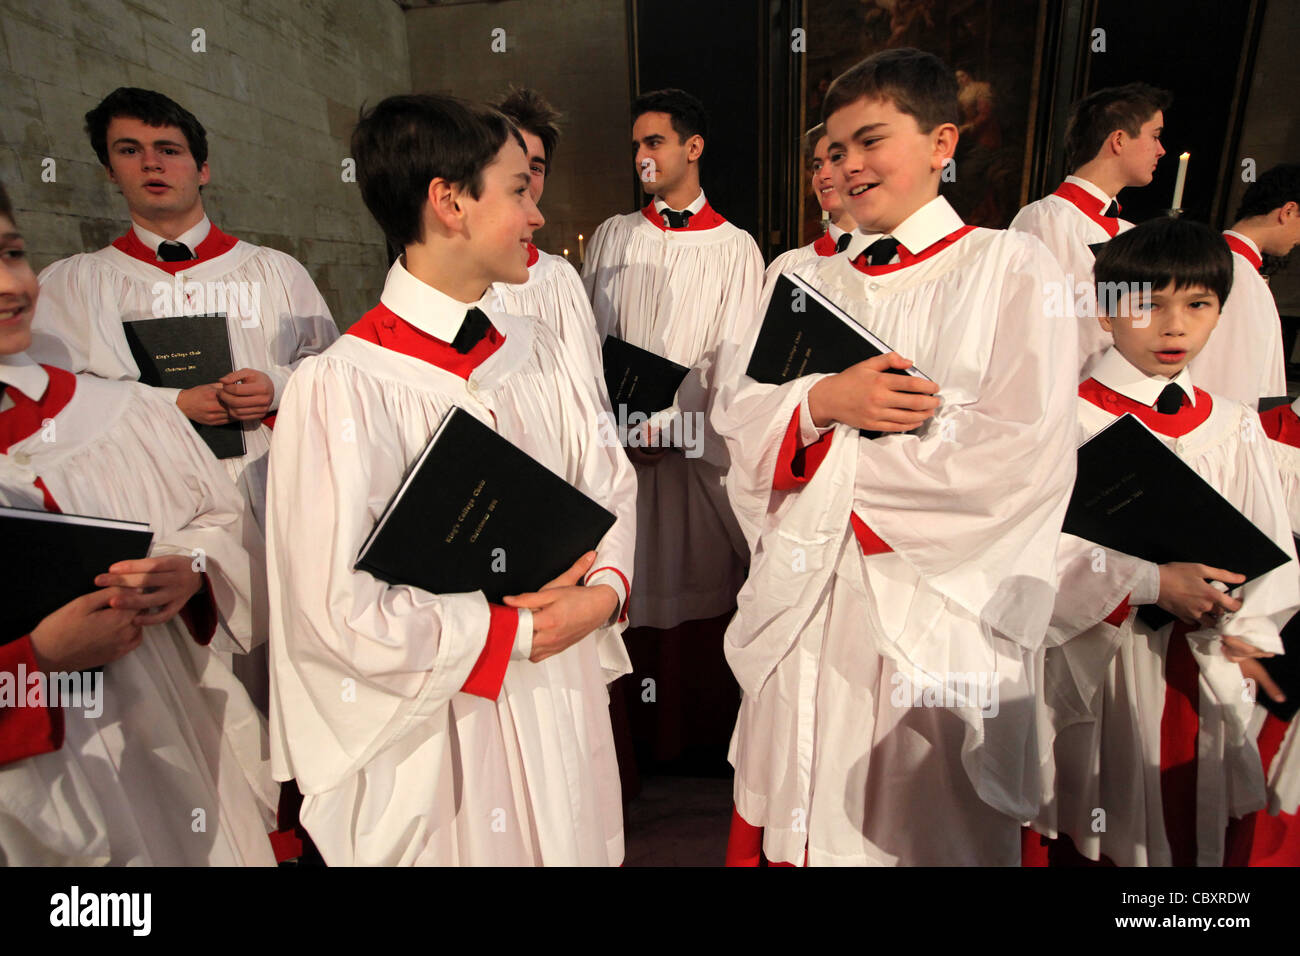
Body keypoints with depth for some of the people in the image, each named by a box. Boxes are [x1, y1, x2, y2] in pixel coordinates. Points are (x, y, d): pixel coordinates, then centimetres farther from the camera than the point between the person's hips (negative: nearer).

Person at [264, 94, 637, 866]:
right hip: (443, 726, -5)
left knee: (578, 845, 23)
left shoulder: (539, 353, 2)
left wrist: (604, 591, -12)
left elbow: (612, 484, 6)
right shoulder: (342, 384, -18)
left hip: (568, 704, 6)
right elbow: (343, 611, -19)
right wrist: (516, 633, -13)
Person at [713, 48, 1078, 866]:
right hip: (805, 599, 4)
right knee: (799, 818, 15)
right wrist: (824, 401, -17)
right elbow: (739, 413, 4)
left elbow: (1024, 451, -12)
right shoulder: (812, 284, 12)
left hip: (937, 611, -3)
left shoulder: (1013, 267, -1)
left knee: (922, 830, 11)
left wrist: (842, 462, -11)